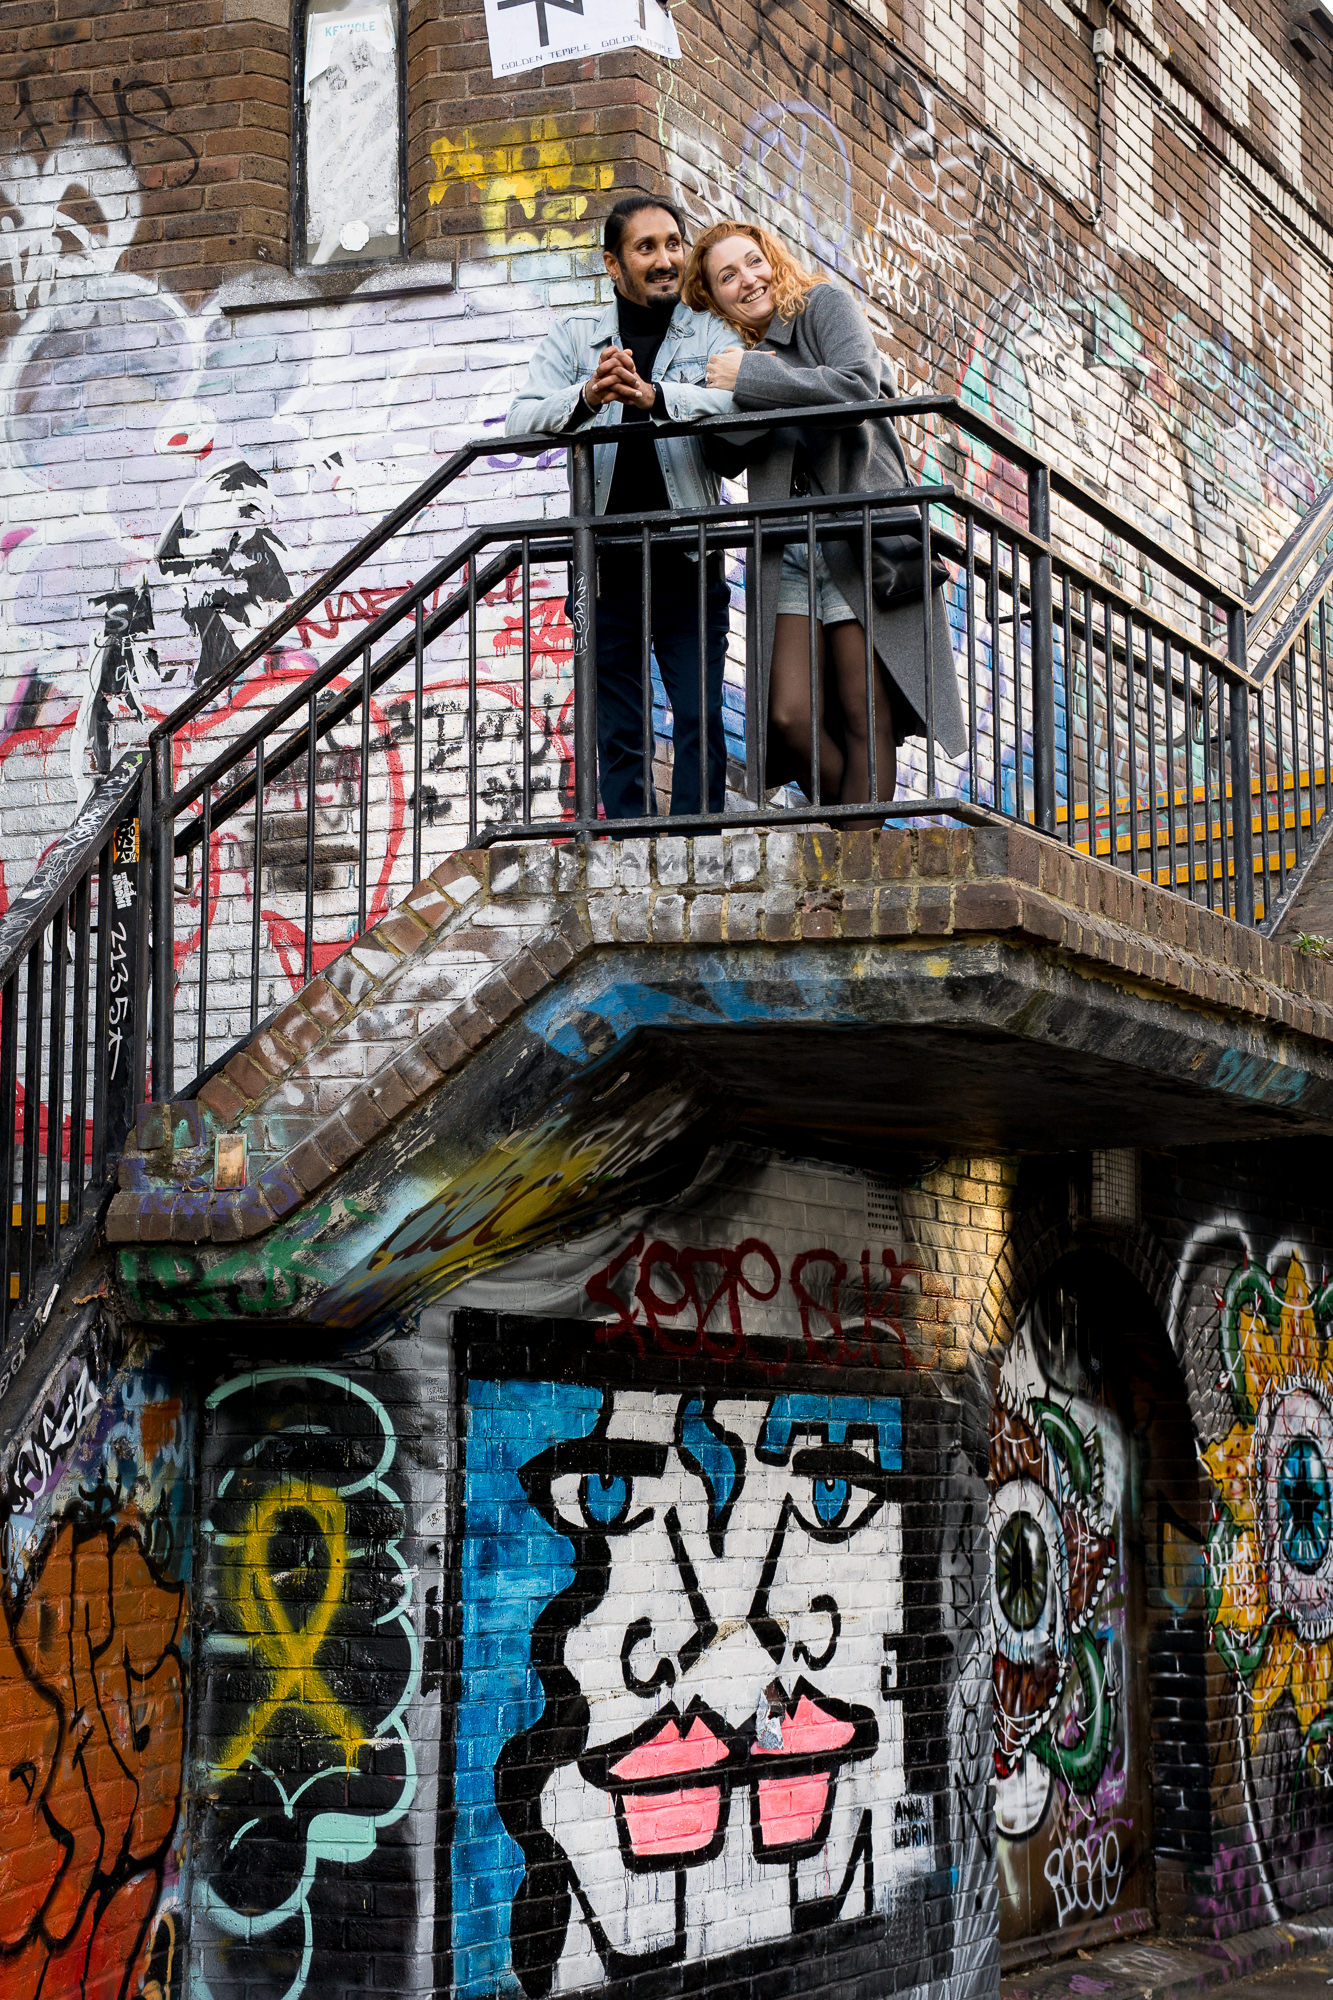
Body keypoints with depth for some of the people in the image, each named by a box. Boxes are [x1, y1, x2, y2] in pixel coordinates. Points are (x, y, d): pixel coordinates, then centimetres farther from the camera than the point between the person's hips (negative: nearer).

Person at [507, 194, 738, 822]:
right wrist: (586, 397, -26)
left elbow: (739, 400, -15)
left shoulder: (709, 332, 5)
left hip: (688, 560, -1)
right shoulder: (574, 335, 9)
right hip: (607, 563, 1)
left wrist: (654, 396, -33)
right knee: (619, 733, 3)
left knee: (700, 719, -6)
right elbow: (521, 423, -4)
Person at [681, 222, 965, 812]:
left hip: (861, 533, -5)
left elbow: (858, 385, -16)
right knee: (788, 716, -10)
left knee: (865, 719, -7)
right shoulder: (728, 352, 19)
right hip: (790, 553, 5)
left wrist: (750, 376, -13)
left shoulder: (823, 305, 3)